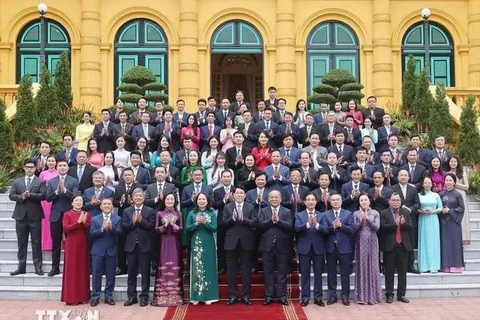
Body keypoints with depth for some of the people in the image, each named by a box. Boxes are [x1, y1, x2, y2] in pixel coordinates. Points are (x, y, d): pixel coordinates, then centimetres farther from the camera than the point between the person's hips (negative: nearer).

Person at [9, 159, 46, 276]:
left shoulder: (40, 182, 3)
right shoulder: (17, 181, 12)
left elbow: (43, 195, -10)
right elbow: (11, 195, 2)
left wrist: (30, 195, -18)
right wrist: (21, 197, -15)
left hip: (35, 215, -3)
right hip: (21, 215, 3)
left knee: (36, 242, 1)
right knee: (21, 243, 7)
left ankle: (38, 267, 5)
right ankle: (21, 267, 12)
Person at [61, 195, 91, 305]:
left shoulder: (86, 214, 9)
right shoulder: (67, 215, 1)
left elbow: (91, 229, 2)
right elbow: (66, 228, -11)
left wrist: (84, 222, -15)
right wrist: (78, 222, -17)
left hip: (83, 245, 3)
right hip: (71, 245, -3)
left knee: (83, 269, 5)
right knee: (71, 269, -1)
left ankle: (83, 296, 12)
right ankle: (71, 297, 2)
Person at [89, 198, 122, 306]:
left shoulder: (117, 219, 4)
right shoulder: (95, 219, 5)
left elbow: (119, 232, -9)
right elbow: (92, 234, -6)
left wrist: (112, 227, -27)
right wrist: (102, 228, -21)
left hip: (111, 250, 0)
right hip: (98, 250, 0)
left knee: (110, 275, 5)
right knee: (96, 274, 3)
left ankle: (108, 296, 14)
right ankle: (95, 296, 10)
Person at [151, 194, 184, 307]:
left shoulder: (178, 214, 9)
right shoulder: (159, 214, 7)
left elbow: (181, 229, 0)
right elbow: (156, 229, 0)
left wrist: (172, 224, -14)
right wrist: (165, 225, -14)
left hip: (174, 243, 1)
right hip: (163, 243, -1)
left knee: (174, 267, -2)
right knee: (163, 268, -4)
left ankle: (175, 296, 3)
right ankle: (162, 296, 0)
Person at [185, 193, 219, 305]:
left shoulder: (212, 213, 4)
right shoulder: (192, 213, 6)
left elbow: (214, 228, -5)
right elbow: (187, 228, 0)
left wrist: (204, 222, -18)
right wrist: (196, 223, -15)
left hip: (208, 244, 0)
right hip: (196, 244, 0)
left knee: (208, 267, 2)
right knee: (196, 268, 1)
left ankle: (208, 296, 8)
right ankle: (196, 296, 6)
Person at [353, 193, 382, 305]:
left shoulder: (375, 213, 4)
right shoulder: (356, 214, 4)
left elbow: (377, 227, -5)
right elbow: (355, 228, -3)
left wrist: (367, 218, -15)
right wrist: (361, 218, -15)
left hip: (372, 242, 0)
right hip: (361, 242, 0)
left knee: (372, 266, 2)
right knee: (361, 267, 0)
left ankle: (372, 295, 10)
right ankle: (362, 296, 6)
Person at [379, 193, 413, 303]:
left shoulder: (406, 212, 9)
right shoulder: (384, 213, -1)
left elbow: (410, 226, -1)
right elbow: (382, 227, -14)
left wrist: (403, 223, -20)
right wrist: (395, 224, -22)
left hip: (403, 246, 3)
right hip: (390, 246, -3)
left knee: (402, 272, 8)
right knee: (389, 272, 4)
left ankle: (401, 294, 17)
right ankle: (389, 295, 12)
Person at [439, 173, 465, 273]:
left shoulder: (457, 194, -2)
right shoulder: (441, 194, 8)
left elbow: (462, 208, -4)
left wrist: (450, 211, -12)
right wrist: (442, 210, -7)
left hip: (454, 221, -3)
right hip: (444, 222, 3)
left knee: (455, 242, -1)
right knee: (445, 243, 3)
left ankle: (455, 265, 3)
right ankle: (446, 266, 6)